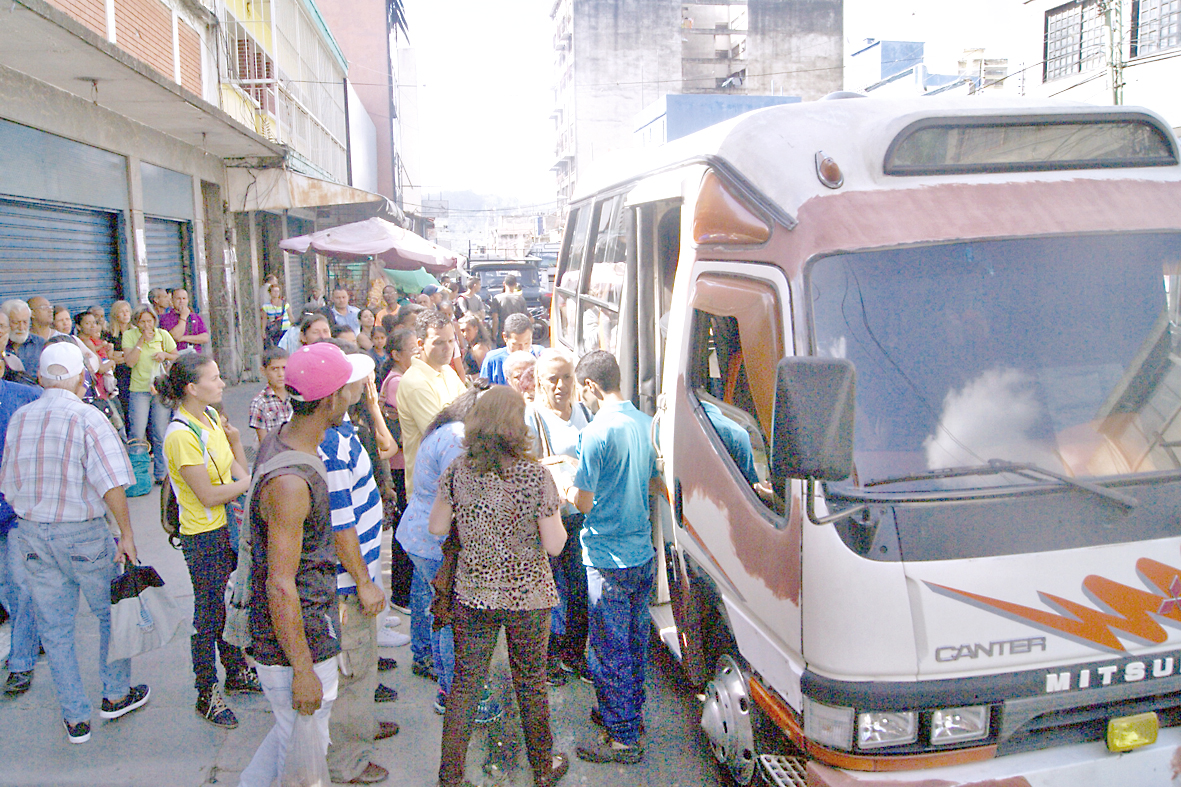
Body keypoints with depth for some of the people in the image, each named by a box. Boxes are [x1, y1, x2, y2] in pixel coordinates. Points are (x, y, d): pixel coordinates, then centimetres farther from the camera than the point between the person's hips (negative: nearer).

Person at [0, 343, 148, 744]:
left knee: (54, 628, 12)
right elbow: (111, 484, -22)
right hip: (84, 532, -5)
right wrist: (127, 534, -15)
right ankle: (116, 695, 29)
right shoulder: (87, 419, -15)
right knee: (113, 613, 16)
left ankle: (75, 718, 21)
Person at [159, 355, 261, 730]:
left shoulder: (212, 416, 5)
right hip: (204, 536, -8)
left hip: (230, 526, 8)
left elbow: (237, 470, 9)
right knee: (209, 615, 5)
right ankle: (207, 696, 21)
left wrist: (234, 439, -7)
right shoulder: (181, 435, -22)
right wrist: (251, 481, -12)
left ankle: (237, 672, 39)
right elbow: (208, 495, -21)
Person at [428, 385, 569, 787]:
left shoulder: (458, 470, -8)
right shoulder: (536, 476, -17)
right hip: (526, 596, -2)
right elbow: (553, 544, -14)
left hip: (473, 593, 2)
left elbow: (437, 527, 1)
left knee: (465, 683, 14)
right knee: (530, 684, 16)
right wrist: (553, 518, 4)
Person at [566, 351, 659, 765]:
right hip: (643, 552, 8)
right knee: (634, 642, 20)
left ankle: (622, 737, 13)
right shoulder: (646, 424, 4)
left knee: (610, 650, 4)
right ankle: (630, 714, 36)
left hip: (608, 558, -8)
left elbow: (584, 502, -17)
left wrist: (565, 487, 3)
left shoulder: (597, 432, -19)